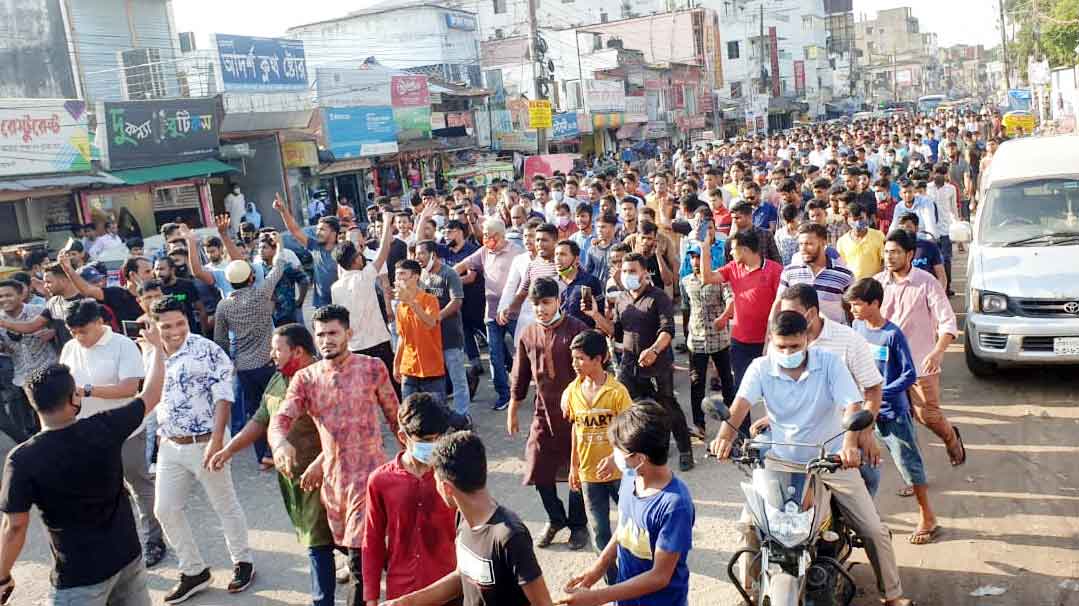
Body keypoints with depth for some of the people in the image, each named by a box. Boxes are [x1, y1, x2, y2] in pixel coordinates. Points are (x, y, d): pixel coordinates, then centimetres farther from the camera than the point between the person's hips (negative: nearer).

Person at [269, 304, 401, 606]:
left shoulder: (372, 367, -4)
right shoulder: (305, 378, 2)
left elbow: (393, 415, 5)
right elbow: (281, 418, -11)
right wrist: (281, 443, -33)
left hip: (368, 473, -4)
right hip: (332, 476, 5)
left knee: (360, 560, -8)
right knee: (346, 545, 20)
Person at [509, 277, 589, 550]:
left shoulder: (576, 329, -10)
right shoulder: (528, 335, 4)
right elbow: (520, 376, 12)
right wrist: (512, 412, 14)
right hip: (544, 412, 4)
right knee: (539, 471, 7)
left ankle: (578, 525, 25)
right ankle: (555, 519, 30)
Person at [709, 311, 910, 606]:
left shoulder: (829, 363, -12)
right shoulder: (761, 368, -9)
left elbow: (852, 405, -22)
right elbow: (741, 403, -25)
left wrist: (850, 444, -42)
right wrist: (725, 435, -46)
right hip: (781, 461, 1)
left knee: (874, 531, 0)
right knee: (750, 523, -8)